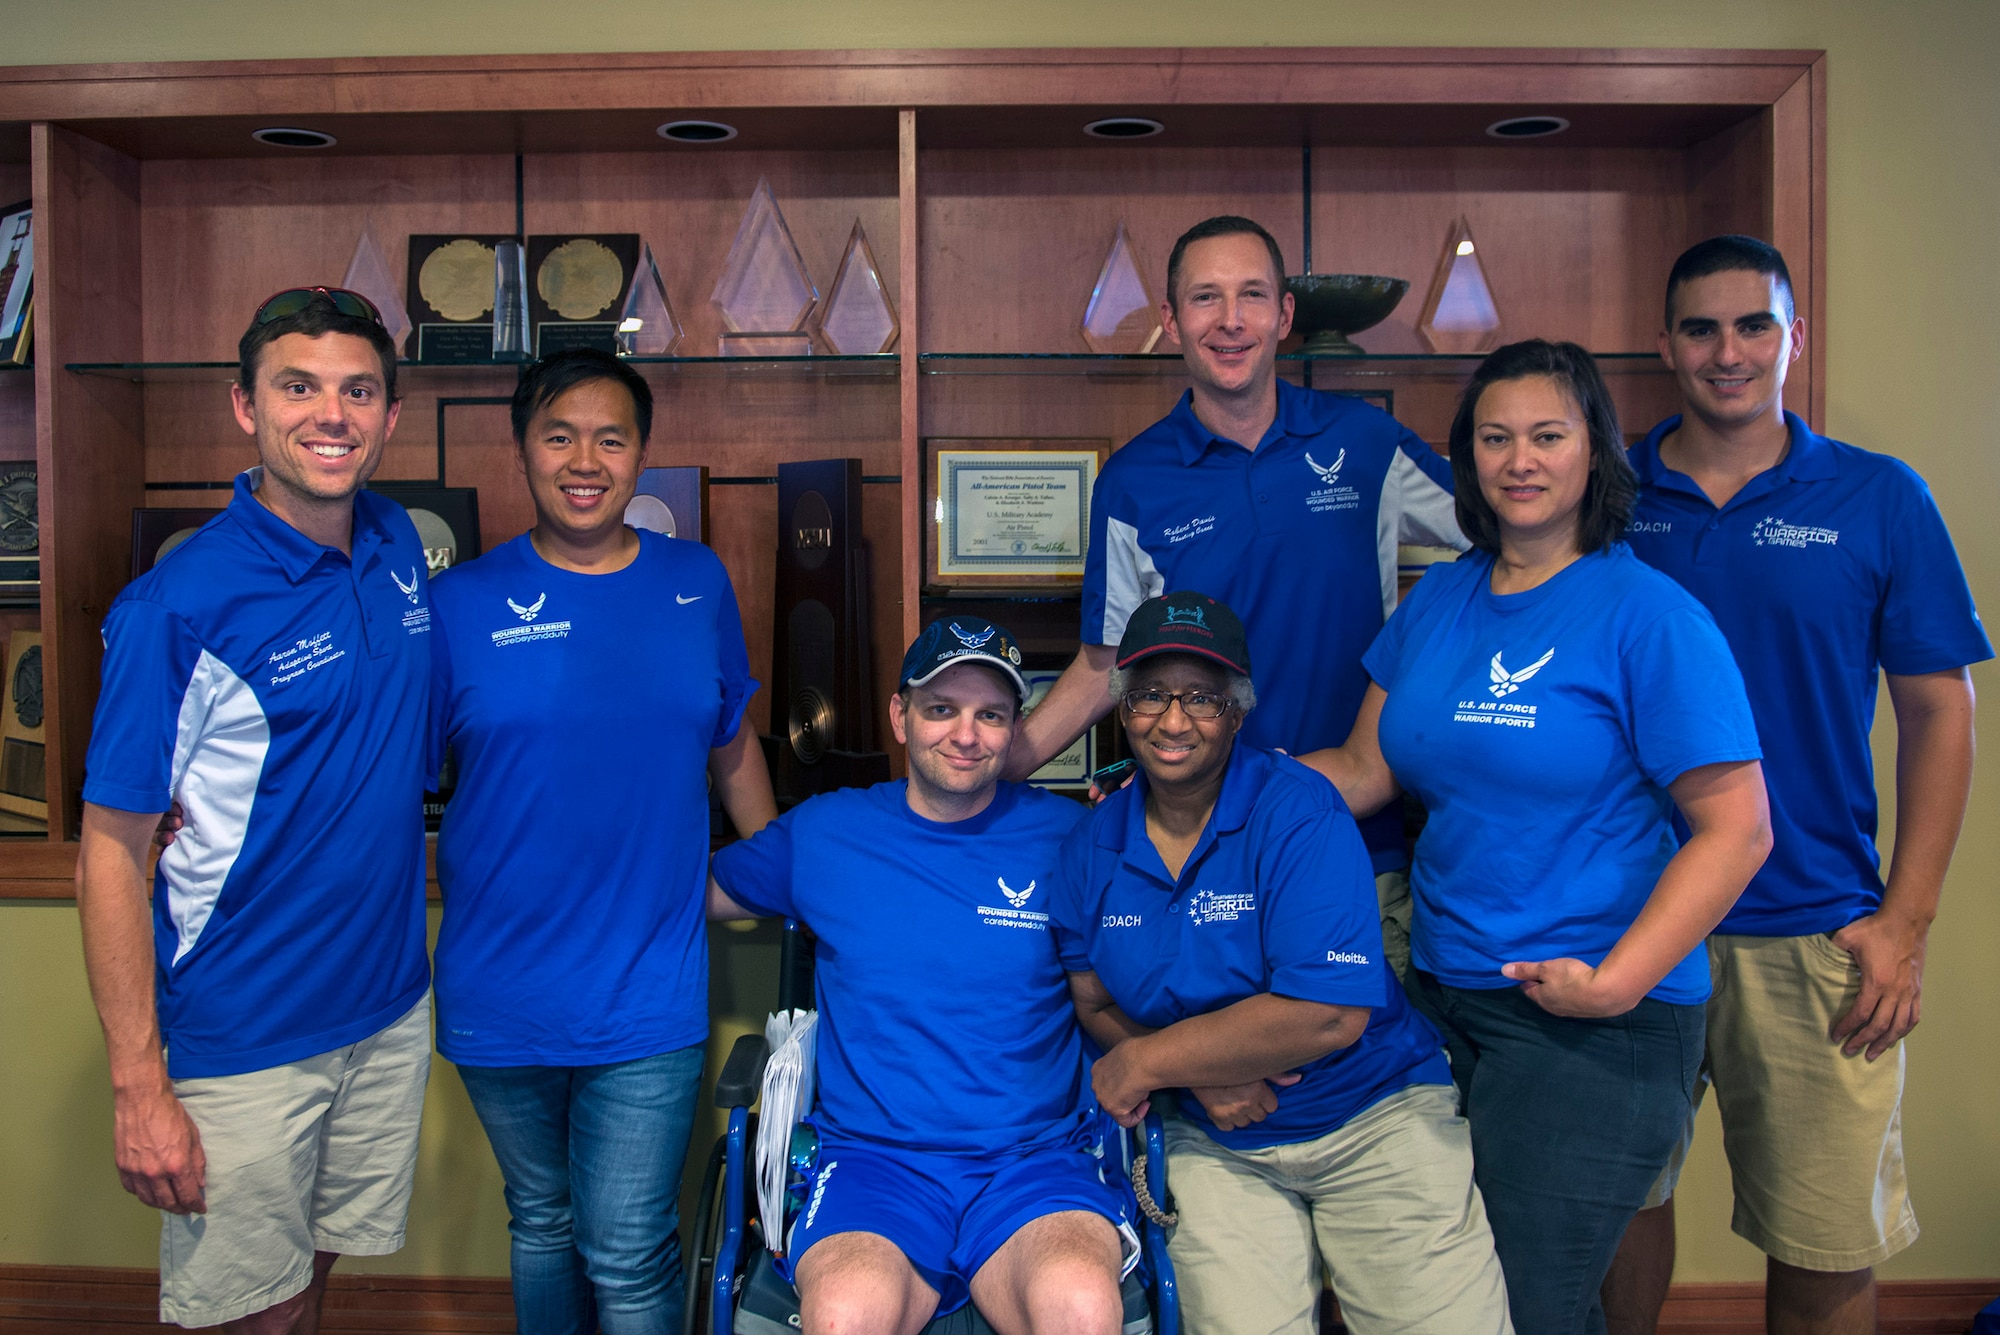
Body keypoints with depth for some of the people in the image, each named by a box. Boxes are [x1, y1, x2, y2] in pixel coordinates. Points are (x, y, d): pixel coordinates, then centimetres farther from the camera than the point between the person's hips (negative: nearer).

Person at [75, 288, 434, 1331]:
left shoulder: (398, 545, 0)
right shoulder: (177, 605, -18)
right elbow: (111, 853, -15)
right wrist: (138, 1087, -16)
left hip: (390, 1008, 5)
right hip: (241, 1038, -5)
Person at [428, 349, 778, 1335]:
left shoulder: (699, 585, 2)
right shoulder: (461, 605, -5)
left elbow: (733, 749, 13)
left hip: (648, 997, 0)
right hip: (498, 1001, 0)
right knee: (541, 1224, 20)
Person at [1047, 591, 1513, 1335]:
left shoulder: (1297, 811, -15)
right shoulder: (1091, 848, 0)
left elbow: (1330, 1014, -23)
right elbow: (1093, 1006, 7)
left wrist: (1145, 1061, -16)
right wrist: (1201, 1075, -13)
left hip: (1371, 1115, -2)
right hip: (1217, 1143, 3)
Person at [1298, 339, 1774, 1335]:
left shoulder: (1649, 616, -11)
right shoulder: (1438, 600, 8)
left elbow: (1736, 830, -13)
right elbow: (1364, 771, 10)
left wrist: (1616, 981, -19)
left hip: (1596, 1026, -6)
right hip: (1441, 992, 6)